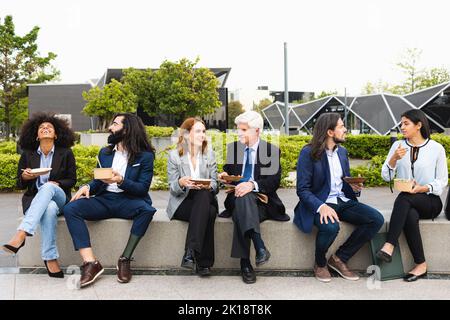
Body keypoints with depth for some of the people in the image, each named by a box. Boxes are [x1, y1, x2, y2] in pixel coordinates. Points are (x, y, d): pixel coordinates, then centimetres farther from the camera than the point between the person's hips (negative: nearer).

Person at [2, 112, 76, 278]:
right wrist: (25, 176, -12)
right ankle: (50, 259, -39)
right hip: (34, 199, 1)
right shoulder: (27, 154, 8)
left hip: (59, 197, -1)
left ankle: (21, 234, -49)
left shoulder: (65, 153, 4)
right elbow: (20, 184, 11)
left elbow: (72, 179, 6)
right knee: (49, 208, -38)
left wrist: (57, 184, -13)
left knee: (47, 187, -38)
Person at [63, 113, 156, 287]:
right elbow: (98, 181, 16)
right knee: (70, 209, -22)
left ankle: (125, 259, -24)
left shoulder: (145, 156, 1)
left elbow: (143, 188, -6)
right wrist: (87, 187, -6)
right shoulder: (104, 152, 16)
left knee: (147, 209, -37)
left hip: (128, 201, -4)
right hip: (103, 200, 4)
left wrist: (121, 181, -21)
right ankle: (91, 263, -29)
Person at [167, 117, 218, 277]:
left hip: (205, 199, 3)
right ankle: (203, 262, -30)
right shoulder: (174, 155, 3)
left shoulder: (210, 154, 12)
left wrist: (208, 186, -17)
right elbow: (173, 189, 0)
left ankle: (190, 252, -38)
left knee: (203, 195, -35)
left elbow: (214, 184, 8)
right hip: (182, 203, -2)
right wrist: (181, 183, -24)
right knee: (207, 212, -33)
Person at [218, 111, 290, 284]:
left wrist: (253, 184, -26)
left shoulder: (272, 150, 4)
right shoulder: (232, 148, 16)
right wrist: (225, 176, -3)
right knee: (243, 197, -37)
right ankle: (259, 246, -47)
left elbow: (274, 181, -8)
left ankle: (245, 262, -38)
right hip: (238, 197, 2)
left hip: (261, 200, -2)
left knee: (243, 202, -38)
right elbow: (228, 172, 23)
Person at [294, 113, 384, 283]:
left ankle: (339, 258, -1)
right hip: (319, 203, -6)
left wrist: (353, 186, -3)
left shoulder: (342, 151, 13)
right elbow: (302, 189, -13)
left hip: (343, 201, 7)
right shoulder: (308, 152, -8)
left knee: (377, 219, -16)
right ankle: (320, 264, -3)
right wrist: (321, 206, -31)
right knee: (331, 226, -37)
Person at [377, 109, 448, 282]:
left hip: (431, 202, -2)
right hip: (408, 204, 2)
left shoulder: (436, 148, -2)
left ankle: (389, 246, -37)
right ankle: (421, 265, -23)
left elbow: (442, 181, -1)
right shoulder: (398, 146, 7)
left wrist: (423, 188, -19)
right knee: (410, 216, -34)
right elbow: (386, 176, 1)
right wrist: (394, 159, -16)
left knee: (404, 198, -35)